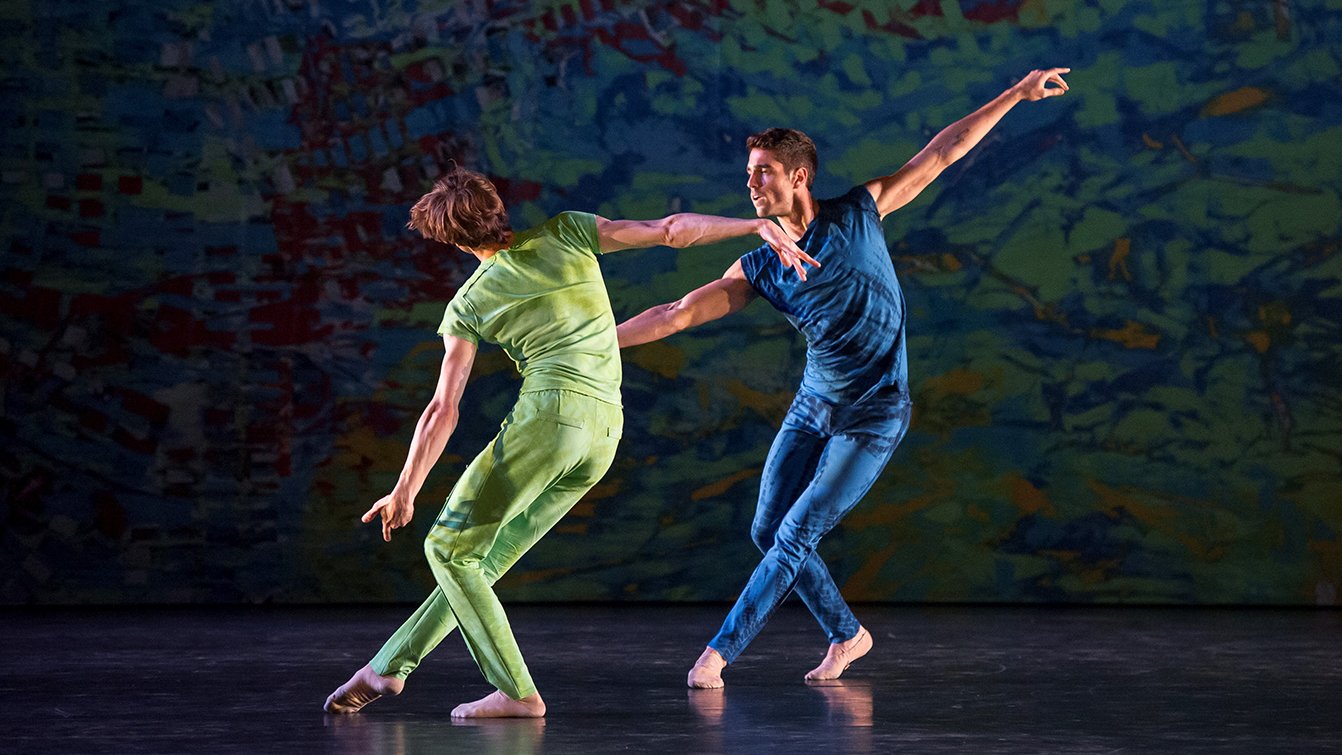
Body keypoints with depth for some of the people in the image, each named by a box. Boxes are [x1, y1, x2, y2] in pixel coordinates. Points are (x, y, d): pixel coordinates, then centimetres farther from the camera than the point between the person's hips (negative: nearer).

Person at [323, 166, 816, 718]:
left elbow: (443, 411, 5)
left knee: (448, 549, 2)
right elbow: (670, 230, 8)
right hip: (605, 433, 6)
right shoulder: (564, 234, 12)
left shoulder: (467, 305, 6)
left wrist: (406, 491, 11)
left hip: (549, 414, -6)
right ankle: (388, 666, 18)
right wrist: (760, 226, 13)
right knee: (483, 562, 13)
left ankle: (516, 692, -7)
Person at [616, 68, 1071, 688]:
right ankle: (847, 634, 23)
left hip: (874, 417, -5)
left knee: (794, 539, -10)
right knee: (768, 532, 5)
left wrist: (1016, 94, -4)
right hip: (813, 406, 5)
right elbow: (677, 314, -4)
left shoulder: (857, 214, -7)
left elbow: (942, 152, -3)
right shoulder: (758, 268, -1)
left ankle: (718, 654, -6)